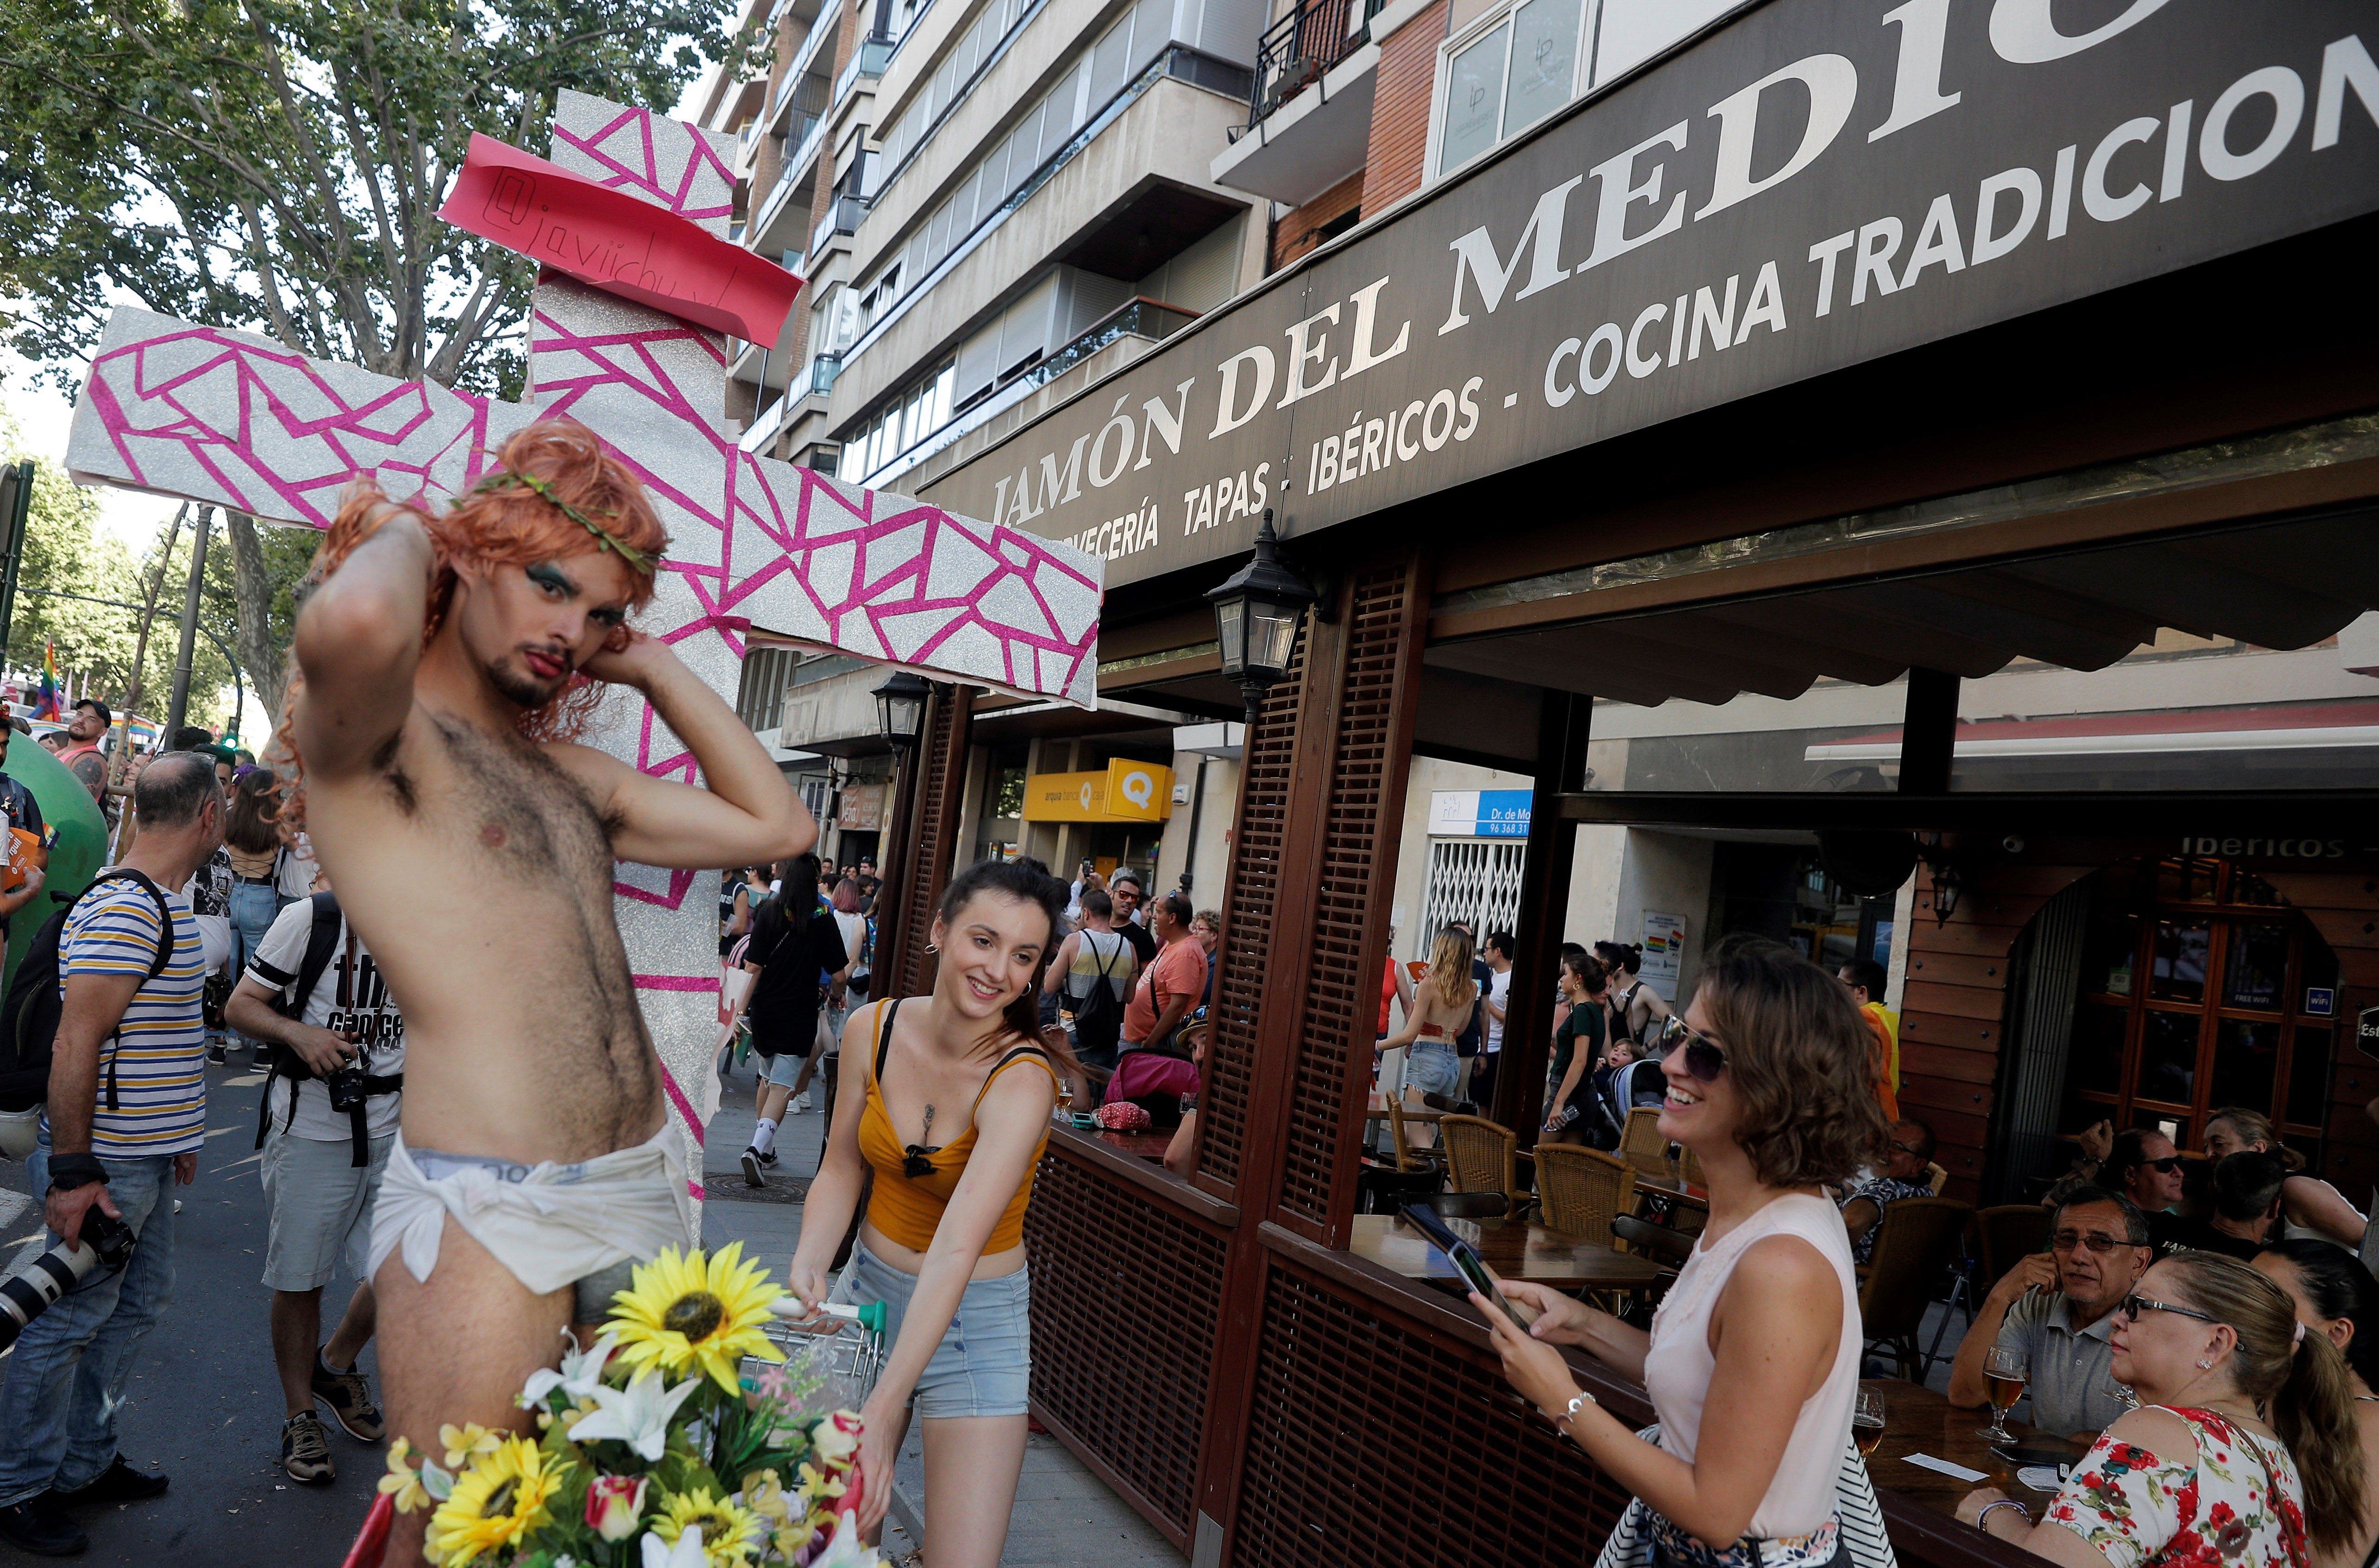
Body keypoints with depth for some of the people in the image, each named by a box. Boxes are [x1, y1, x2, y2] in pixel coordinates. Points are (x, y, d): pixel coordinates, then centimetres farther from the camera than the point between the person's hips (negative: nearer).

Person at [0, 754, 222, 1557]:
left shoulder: (159, 904, 11)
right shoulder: (128, 912, -22)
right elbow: (75, 1047, -24)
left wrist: (175, 1133, 23)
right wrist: (72, 1173, -22)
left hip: (145, 1156, 10)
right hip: (107, 1162, -10)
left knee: (137, 1304, 18)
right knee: (70, 1319, 4)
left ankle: (83, 1464, 32)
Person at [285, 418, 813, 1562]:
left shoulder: (570, 772, 16)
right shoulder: (371, 736, -7)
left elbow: (777, 829, 15)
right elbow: (351, 624, -33)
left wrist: (650, 667, 13)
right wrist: (401, 534, -9)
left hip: (642, 1190, 7)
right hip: (489, 1211, -7)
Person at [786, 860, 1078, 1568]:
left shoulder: (1022, 1079, -25)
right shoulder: (872, 1030, -10)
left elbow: (956, 1250, -33)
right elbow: (843, 1168, 3)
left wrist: (884, 1410, -38)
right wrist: (808, 1265, -16)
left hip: (976, 1315, -4)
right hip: (870, 1289, 4)